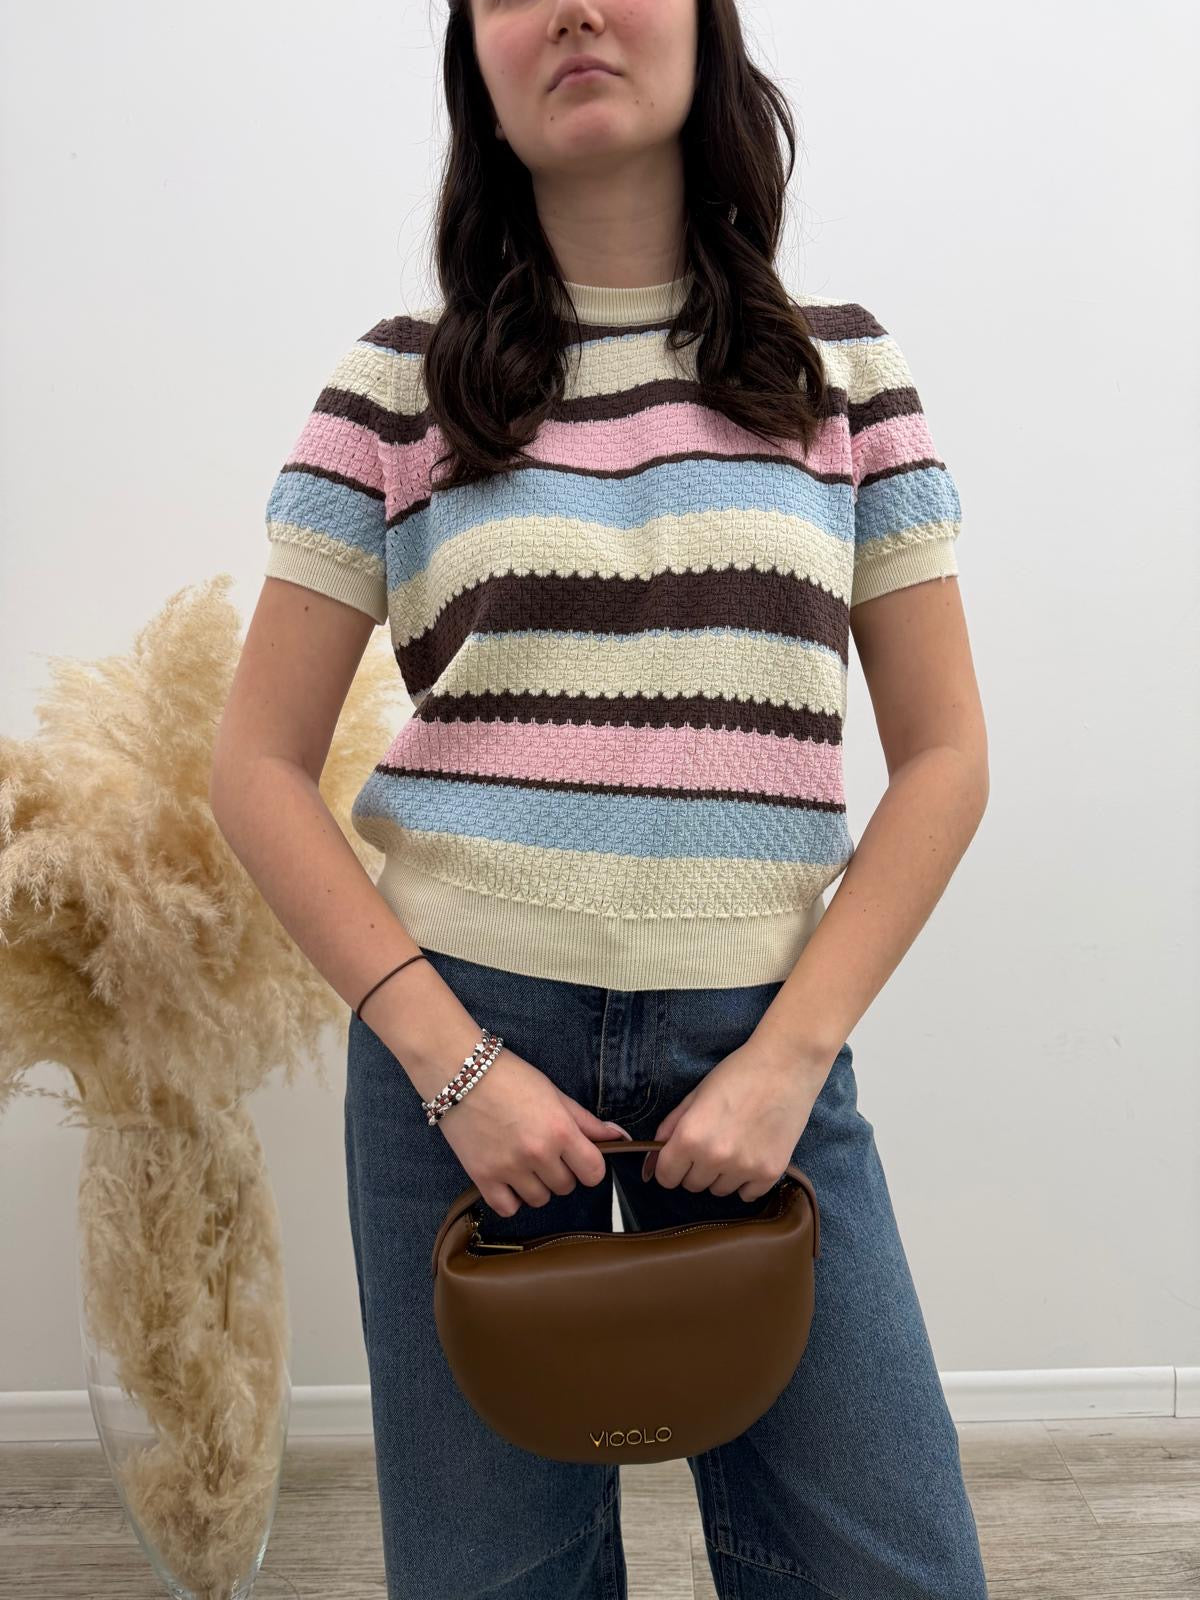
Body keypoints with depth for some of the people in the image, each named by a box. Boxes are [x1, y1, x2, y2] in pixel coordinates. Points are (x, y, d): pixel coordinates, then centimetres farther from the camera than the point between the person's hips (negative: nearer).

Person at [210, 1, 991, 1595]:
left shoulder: (842, 367, 6)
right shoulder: (400, 382, 3)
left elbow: (942, 753, 3)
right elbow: (261, 765, 0)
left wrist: (791, 1054, -8)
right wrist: (452, 1058, -9)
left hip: (758, 1036, 1)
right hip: (463, 1029, 0)